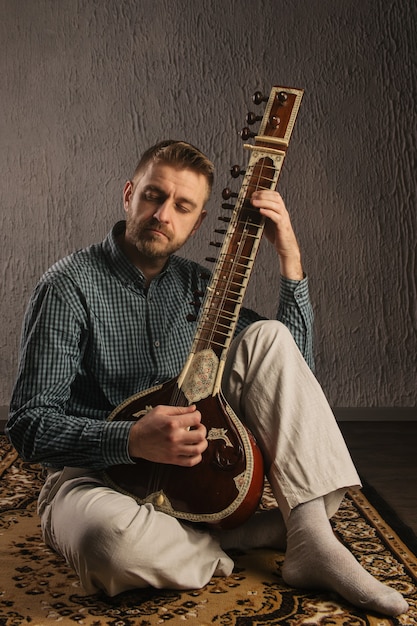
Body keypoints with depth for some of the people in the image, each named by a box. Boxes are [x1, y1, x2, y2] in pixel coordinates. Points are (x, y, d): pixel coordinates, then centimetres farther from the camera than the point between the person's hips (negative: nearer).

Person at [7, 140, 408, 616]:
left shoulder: (196, 285, 7)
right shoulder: (68, 286, -12)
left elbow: (295, 357, 6)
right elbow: (28, 425, -16)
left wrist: (290, 257, -6)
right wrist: (132, 440, -32)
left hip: (193, 468, 5)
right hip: (97, 473, -5)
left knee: (268, 337, -11)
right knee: (108, 537, -42)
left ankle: (314, 541, -21)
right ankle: (267, 534, -13)